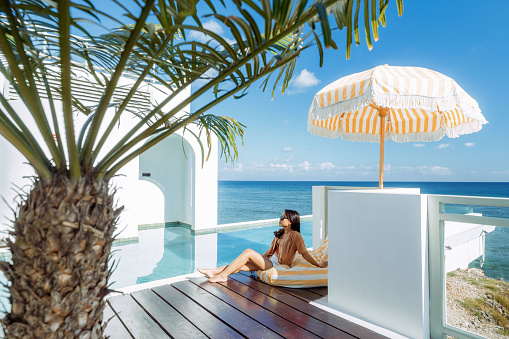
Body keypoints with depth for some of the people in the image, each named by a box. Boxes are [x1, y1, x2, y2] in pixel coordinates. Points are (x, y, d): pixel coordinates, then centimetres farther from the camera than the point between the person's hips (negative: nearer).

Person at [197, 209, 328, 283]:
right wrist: (259, 259, 22)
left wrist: (319, 266, -15)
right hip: (268, 261, 8)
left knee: (248, 252, -20)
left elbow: (305, 253, -12)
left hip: (276, 266, -8)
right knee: (240, 266, -7)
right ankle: (213, 271, -2)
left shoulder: (295, 236, -13)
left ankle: (222, 275, -16)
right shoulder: (280, 232, 13)